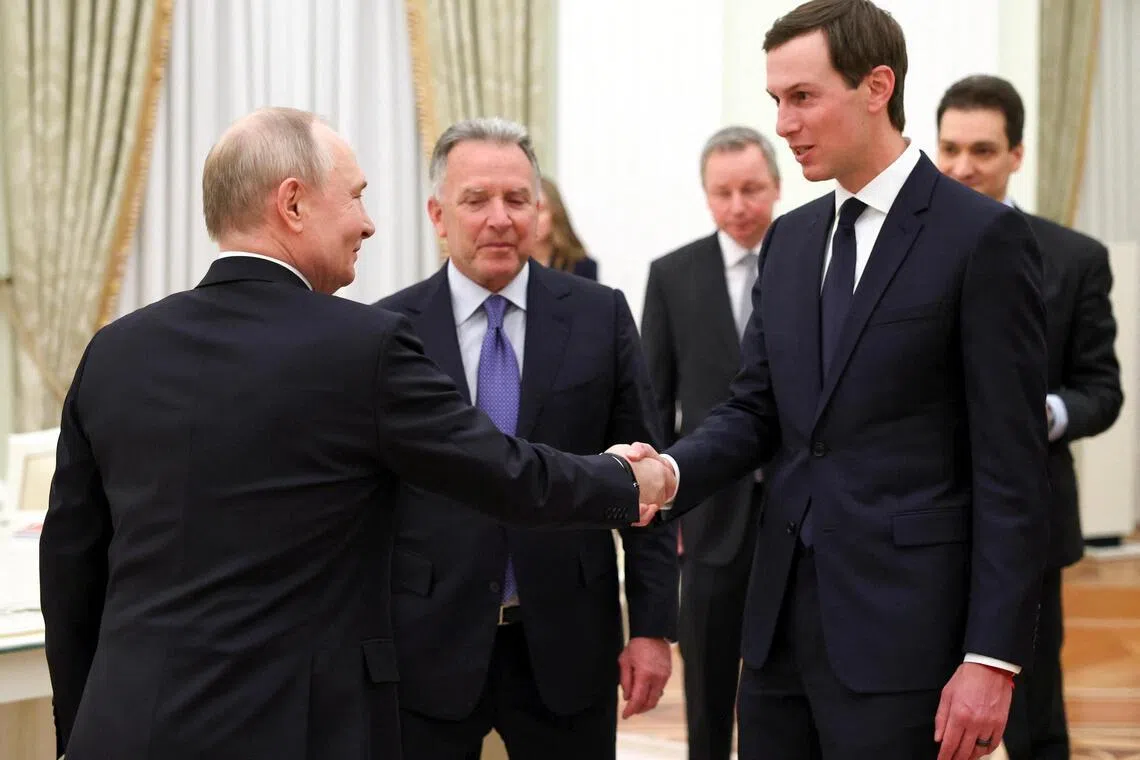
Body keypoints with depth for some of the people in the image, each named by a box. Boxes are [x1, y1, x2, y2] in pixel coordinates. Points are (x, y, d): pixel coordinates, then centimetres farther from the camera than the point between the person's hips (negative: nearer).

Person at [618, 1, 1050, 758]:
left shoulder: (983, 236, -8)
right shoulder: (791, 239, 13)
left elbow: (1011, 467, -11)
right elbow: (755, 410, 14)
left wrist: (993, 656, -15)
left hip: (902, 625, -6)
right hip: (783, 612, 7)